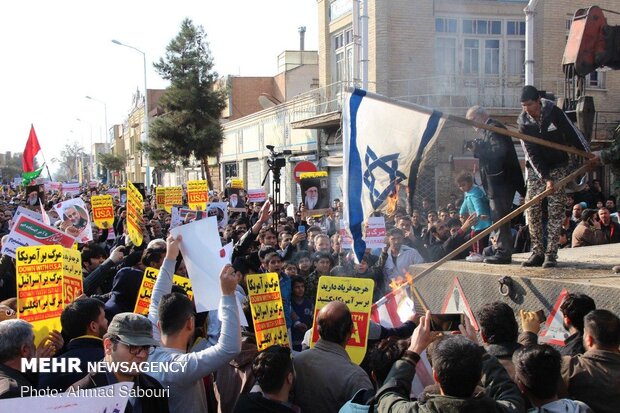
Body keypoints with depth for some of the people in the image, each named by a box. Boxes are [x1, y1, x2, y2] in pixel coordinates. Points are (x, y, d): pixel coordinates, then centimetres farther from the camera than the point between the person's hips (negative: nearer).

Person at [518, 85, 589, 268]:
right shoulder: (523, 122, -9)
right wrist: (546, 178, -22)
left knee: (555, 210, -6)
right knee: (532, 209, -4)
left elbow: (572, 134, -4)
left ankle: (551, 254, -5)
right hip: (536, 170, 2)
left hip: (558, 167, -2)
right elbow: (531, 154, -14)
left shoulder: (553, 112, -13)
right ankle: (538, 252, 3)